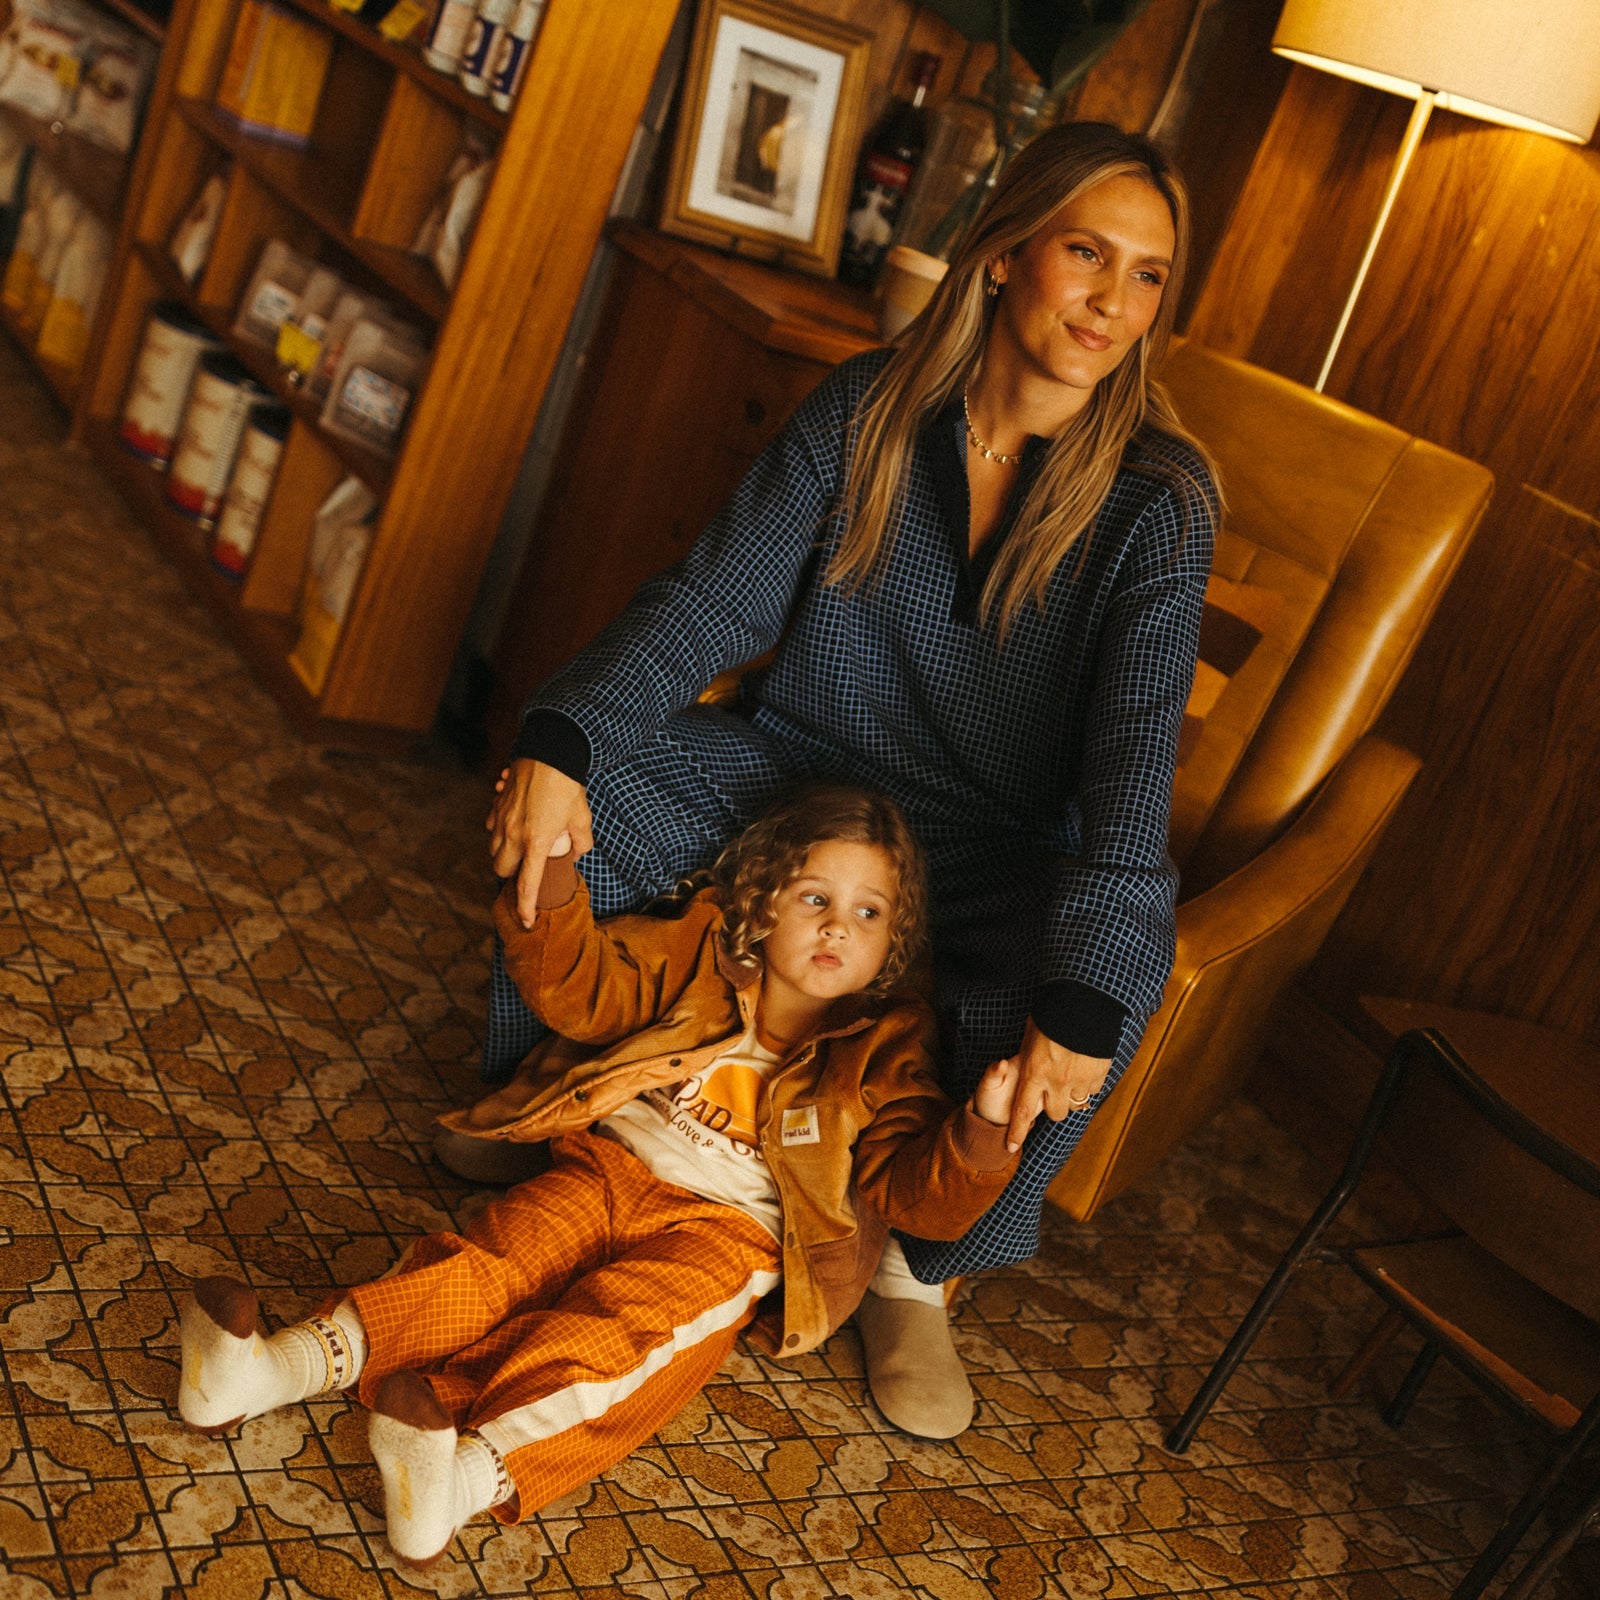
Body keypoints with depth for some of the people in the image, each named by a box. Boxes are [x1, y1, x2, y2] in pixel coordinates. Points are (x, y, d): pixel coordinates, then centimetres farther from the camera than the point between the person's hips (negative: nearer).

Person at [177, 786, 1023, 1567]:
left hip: (723, 1232, -3)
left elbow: (920, 1192, -3)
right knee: (492, 1262, -22)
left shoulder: (880, 1054, 2)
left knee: (615, 1328, -31)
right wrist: (552, 875, -15)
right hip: (611, 1170, 3)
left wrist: (982, 1128, -25)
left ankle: (476, 1470, -53)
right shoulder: (696, 955, 6)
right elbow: (578, 986, 2)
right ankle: (292, 1362, -35)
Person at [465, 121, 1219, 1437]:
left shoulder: (1158, 499, -14)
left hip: (991, 848, -1)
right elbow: (718, 595, -12)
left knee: (1104, 993, -32)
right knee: (562, 803, -21)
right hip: (795, 763, 2)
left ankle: (920, 1272, -4)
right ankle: (528, 1085, 8)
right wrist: (564, 739, -30)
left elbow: (1134, 748, -24)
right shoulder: (868, 411, -8)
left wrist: (1083, 989, -38)